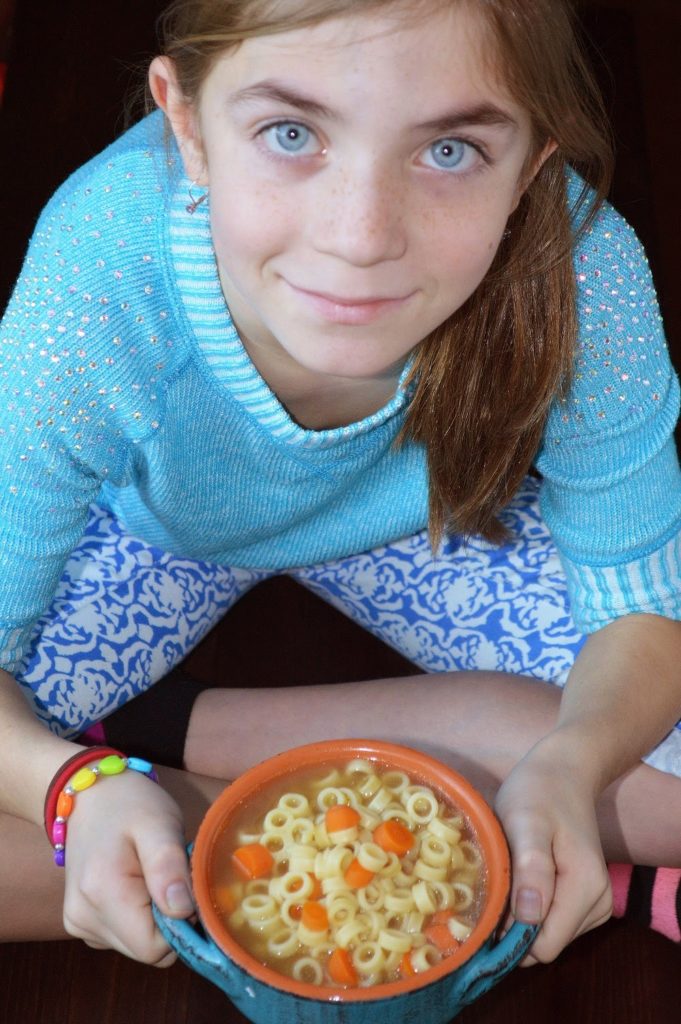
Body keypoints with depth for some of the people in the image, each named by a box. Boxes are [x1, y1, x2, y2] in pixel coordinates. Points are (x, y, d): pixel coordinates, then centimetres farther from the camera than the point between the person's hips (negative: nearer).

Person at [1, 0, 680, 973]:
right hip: (157, 523, -1)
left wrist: (569, 762, -41)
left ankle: (177, 725, -11)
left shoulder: (584, 281, -35)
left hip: (434, 514, 2)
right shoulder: (86, 320, -38)